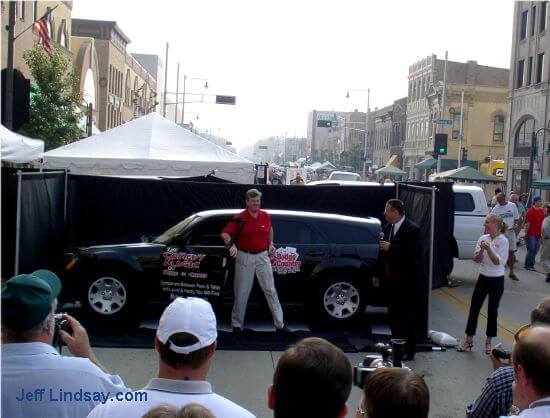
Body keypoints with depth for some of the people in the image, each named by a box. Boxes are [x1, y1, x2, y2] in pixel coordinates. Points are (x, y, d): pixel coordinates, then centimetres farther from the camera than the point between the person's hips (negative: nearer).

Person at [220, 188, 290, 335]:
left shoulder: (265, 216, 4)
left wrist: (270, 244, 13)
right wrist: (232, 245, -23)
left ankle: (280, 324, 9)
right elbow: (225, 233, -7)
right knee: (241, 292, 4)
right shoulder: (239, 218, -7)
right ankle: (237, 324, 18)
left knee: (271, 290, 4)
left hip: (262, 256, 3)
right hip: (244, 257, -3)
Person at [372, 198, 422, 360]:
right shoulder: (388, 227, 9)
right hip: (391, 280, 8)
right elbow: (383, 251, 15)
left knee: (408, 316, 2)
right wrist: (378, 274, 16)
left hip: (406, 281, -7)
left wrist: (390, 247, -24)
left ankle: (409, 351, 11)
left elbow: (413, 251, -23)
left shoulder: (412, 229, -13)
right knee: (394, 315, 15)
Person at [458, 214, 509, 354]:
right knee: (474, 308, 3)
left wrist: (488, 249, -27)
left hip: (497, 280, -4)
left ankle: (489, 341, 21)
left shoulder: (503, 241, -12)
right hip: (483, 278, 4)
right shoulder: (483, 238, 1)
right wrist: (481, 249, -18)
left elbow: (498, 261, -16)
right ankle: (469, 340, 12)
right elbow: (476, 259, 0)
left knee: (492, 310, 7)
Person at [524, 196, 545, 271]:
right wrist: (526, 233, -12)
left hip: (538, 234, 6)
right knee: (531, 249, -9)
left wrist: (541, 233, 14)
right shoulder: (530, 211, -9)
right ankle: (528, 265, 1)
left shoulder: (542, 211, 10)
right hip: (531, 234, -6)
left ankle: (531, 265, 15)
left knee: (535, 250, 8)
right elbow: (527, 223, -11)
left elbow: (541, 223, 15)